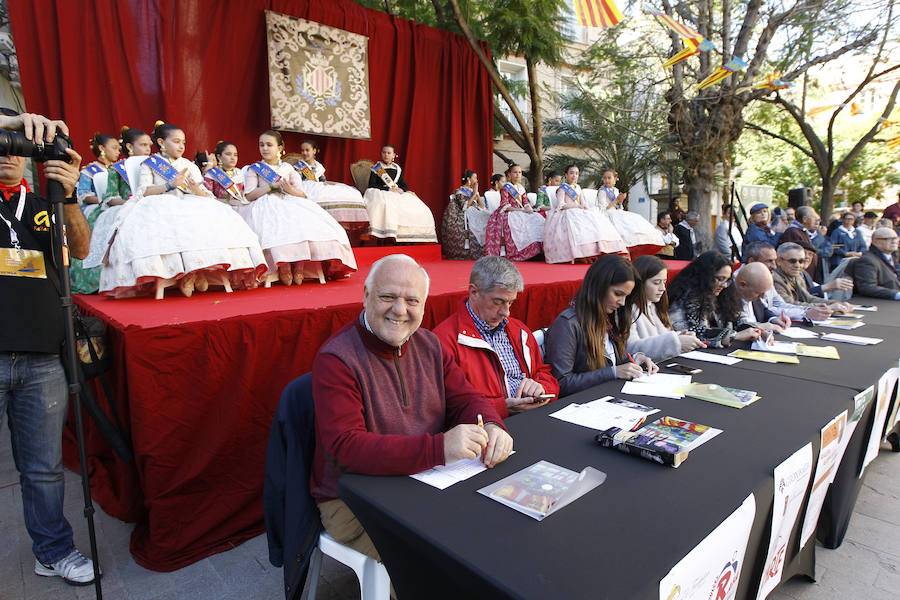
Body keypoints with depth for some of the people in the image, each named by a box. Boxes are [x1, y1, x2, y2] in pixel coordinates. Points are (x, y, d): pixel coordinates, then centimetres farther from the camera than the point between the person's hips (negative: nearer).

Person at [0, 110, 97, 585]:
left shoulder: (42, 207, 16)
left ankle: (53, 551, 26)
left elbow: (80, 250, -1)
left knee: (43, 468, 11)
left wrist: (68, 196, -15)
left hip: (42, 359, 2)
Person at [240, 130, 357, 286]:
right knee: (277, 229, -38)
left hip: (290, 203, 3)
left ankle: (300, 264, -28)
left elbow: (302, 195, 13)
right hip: (266, 206, -2)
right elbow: (249, 195, 0)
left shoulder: (288, 168, 20)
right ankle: (283, 266, -31)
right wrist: (271, 186, -7)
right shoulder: (254, 169, 13)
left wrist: (290, 190, -9)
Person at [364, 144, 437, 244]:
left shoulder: (397, 169, 17)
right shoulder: (376, 168, 4)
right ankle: (389, 235, -43)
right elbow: (371, 186, -5)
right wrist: (389, 189, -13)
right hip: (381, 194, -4)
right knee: (387, 206, -41)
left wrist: (401, 190, -8)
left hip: (397, 194, 4)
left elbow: (404, 185, 18)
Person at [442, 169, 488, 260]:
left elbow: (482, 207, 9)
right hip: (464, 219, -6)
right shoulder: (460, 191, -1)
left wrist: (477, 193, 2)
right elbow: (464, 206, -16)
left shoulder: (472, 191, 18)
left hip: (474, 216, 6)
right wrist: (474, 194, -11)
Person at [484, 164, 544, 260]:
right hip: (509, 214, -7)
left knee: (537, 218, -15)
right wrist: (520, 210, -18)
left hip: (521, 213, 7)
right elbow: (505, 206, -11)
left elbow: (525, 202, 18)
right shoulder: (506, 188, -2)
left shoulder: (521, 188, 20)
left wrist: (529, 208, -8)